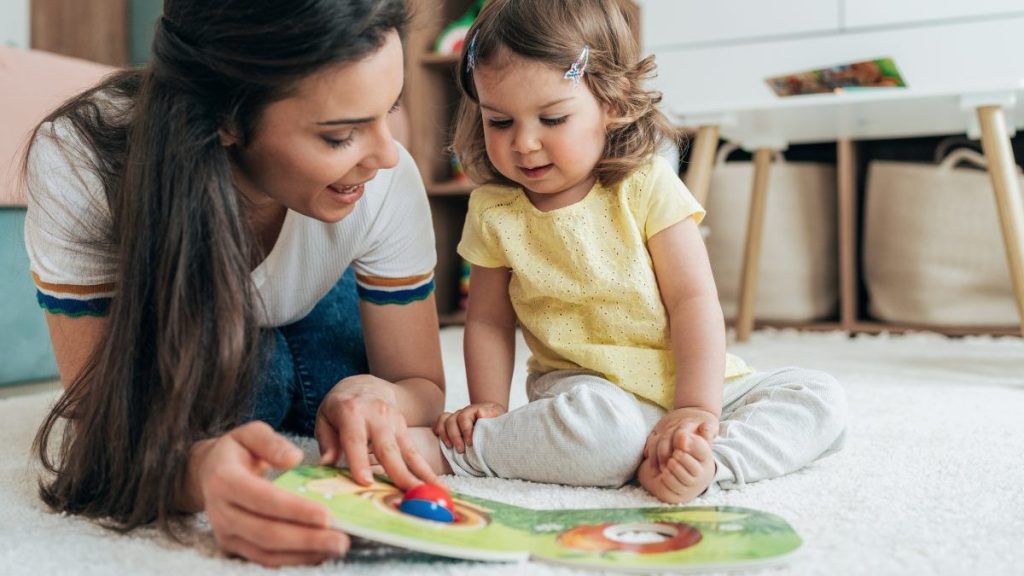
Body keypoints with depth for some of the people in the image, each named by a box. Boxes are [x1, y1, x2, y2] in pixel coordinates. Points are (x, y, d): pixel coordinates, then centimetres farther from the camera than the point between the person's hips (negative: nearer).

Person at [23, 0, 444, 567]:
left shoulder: (386, 180, -35)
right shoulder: (79, 164, -39)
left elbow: (424, 386, -22)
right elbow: (108, 417, -37)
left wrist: (376, 394, -48)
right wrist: (200, 468, -61)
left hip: (313, 321, 3)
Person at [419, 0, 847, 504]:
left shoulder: (646, 185, -8)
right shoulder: (493, 211, -1)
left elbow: (693, 300, -11)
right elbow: (488, 320, 7)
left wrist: (697, 409, -19)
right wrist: (488, 406, -6)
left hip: (689, 385, 2)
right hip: (582, 386, -2)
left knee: (821, 398, -16)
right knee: (599, 426, -38)